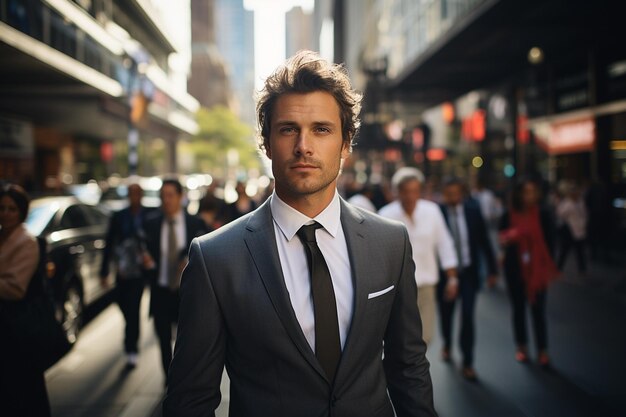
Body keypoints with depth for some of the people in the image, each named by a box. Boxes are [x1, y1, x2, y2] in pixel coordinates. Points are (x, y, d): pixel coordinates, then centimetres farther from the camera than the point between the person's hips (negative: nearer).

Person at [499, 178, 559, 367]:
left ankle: (542, 350, 10)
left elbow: (550, 242, 0)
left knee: (538, 309, 0)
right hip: (515, 268, 2)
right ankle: (521, 347, 24)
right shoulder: (509, 216, -3)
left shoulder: (543, 215, -5)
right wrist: (507, 239, -19)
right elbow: (503, 241, 4)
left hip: (537, 269, -2)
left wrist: (548, 267, -2)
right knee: (518, 308, 12)